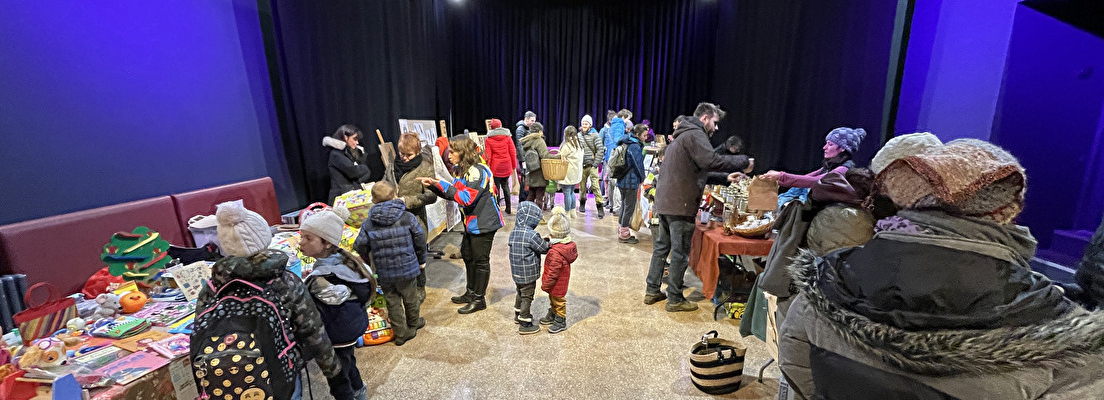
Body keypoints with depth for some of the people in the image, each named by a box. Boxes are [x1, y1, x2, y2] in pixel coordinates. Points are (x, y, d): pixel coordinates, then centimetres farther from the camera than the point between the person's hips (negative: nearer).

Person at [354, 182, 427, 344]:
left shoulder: (368, 224, -9)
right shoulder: (407, 217, -12)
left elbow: (360, 247, -4)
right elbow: (420, 239, -6)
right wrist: (421, 260, 9)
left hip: (384, 273, 1)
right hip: (407, 269, 0)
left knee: (392, 302, 16)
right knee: (410, 298, 21)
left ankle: (401, 333, 25)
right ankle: (414, 323, 43)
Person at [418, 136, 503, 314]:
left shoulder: (477, 171, -22)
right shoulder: (460, 169, 8)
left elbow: (467, 199, -27)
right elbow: (452, 194, 10)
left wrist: (443, 184, -22)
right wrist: (433, 185, -3)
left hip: (483, 223, -10)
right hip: (471, 223, 10)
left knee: (480, 260, 2)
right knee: (467, 255, 19)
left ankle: (479, 299, 17)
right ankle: (471, 292, 36)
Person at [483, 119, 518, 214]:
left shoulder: (488, 140, -4)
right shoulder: (507, 137, 2)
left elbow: (488, 156, -6)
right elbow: (513, 152, 2)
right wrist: (514, 165, 11)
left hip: (495, 167, -3)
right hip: (506, 167, 3)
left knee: (496, 188, 4)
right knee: (505, 187, 15)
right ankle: (508, 209, 19)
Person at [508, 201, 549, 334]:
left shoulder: (513, 232, 0)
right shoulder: (531, 235, -24)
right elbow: (544, 248, -14)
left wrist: (542, 241, 6)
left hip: (517, 272, 8)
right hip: (528, 273, -8)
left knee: (520, 293, 26)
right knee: (527, 297, 6)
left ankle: (518, 315, 44)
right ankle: (525, 324, 16)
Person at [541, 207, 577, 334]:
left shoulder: (555, 252, -36)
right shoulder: (569, 244, -9)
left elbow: (553, 272, -30)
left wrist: (545, 285, -16)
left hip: (557, 284, -9)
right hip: (562, 279, 9)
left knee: (558, 300, 11)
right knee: (553, 298, 27)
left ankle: (561, 321, 30)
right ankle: (552, 315, 47)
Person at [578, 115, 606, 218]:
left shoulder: (595, 135, -2)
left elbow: (600, 150, -6)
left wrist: (595, 164, -11)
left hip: (592, 165, -4)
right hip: (582, 165, 4)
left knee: (595, 185, -10)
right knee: (582, 185, 11)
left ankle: (600, 207, -7)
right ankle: (582, 203, 30)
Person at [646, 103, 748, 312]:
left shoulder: (681, 136, 24)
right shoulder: (695, 135, -10)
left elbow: (698, 170, 26)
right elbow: (712, 161, -26)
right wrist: (743, 161, -12)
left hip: (664, 201, 10)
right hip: (680, 205, -10)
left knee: (662, 247, 16)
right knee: (681, 253, 1)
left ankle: (652, 291, 25)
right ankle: (675, 299, 12)